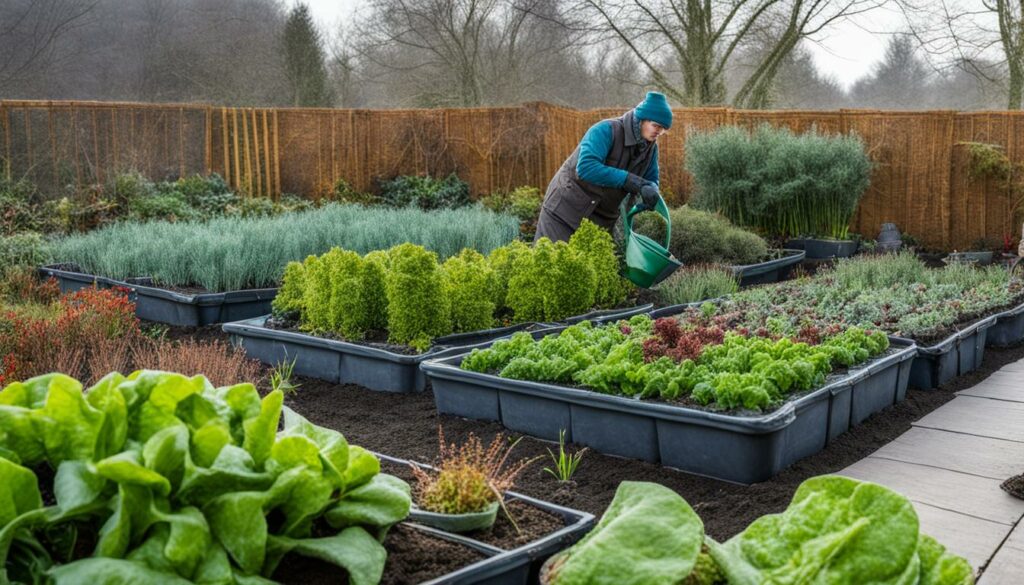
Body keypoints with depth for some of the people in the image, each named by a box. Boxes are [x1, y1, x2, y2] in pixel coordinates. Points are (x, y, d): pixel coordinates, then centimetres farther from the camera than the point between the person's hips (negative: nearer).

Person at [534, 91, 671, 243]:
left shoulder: (651, 147, -1)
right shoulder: (606, 130, -21)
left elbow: (651, 181, 8)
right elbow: (586, 167, -35)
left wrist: (650, 189, -18)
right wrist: (629, 180, -38)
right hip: (565, 209, -6)